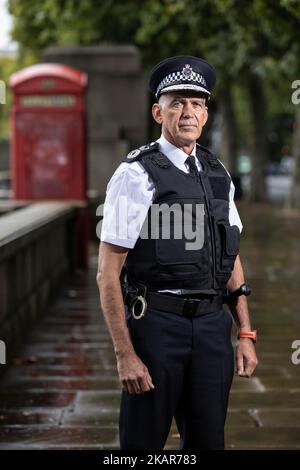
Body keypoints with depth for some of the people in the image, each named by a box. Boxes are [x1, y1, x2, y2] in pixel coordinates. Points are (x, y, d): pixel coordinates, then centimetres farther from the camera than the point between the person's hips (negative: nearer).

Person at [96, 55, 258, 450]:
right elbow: (108, 274, -11)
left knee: (207, 440, 14)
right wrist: (125, 354, -14)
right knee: (145, 441, 7)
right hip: (157, 324, -5)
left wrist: (245, 334, 10)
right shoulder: (136, 175, -9)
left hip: (212, 326, 6)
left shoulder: (218, 175, 10)